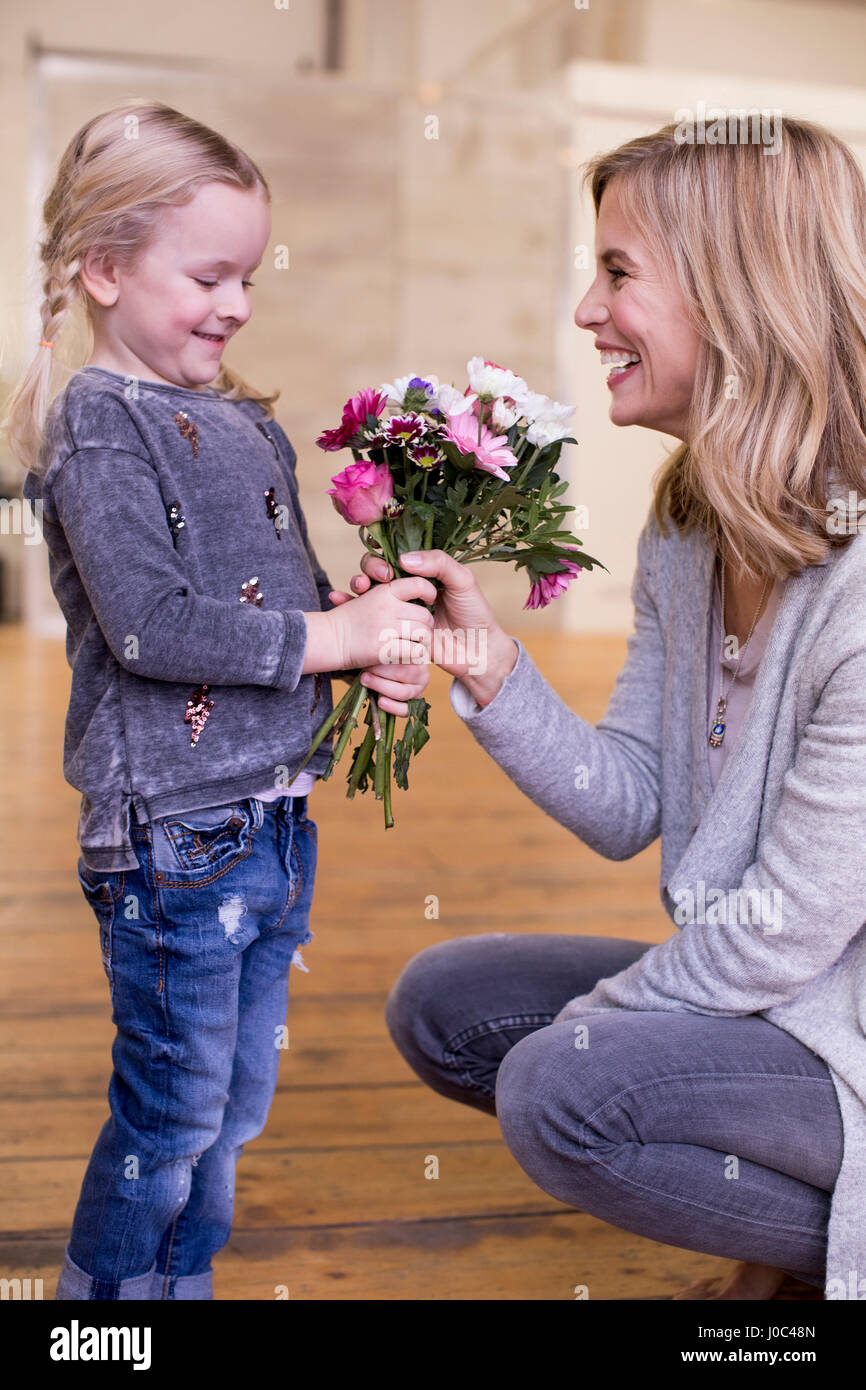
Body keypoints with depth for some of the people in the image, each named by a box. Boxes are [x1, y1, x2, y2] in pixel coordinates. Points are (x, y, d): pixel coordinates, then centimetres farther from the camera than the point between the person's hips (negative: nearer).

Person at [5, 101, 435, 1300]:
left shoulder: (249, 425, 13)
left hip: (277, 819, 8)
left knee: (238, 1099, 18)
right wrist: (329, 637, -18)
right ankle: (102, 1287, 27)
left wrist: (375, 649, -2)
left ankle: (184, 1279, 36)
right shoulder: (97, 427, -11)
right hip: (172, 830, -8)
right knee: (173, 1107, 5)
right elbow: (147, 626, -21)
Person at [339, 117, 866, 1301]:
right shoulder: (685, 531, 1)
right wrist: (482, 659, -12)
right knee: (441, 1004, 8)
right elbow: (628, 810, 1)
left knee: (560, 1090, -26)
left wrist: (587, 1021, -11)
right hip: (754, 985, 9)